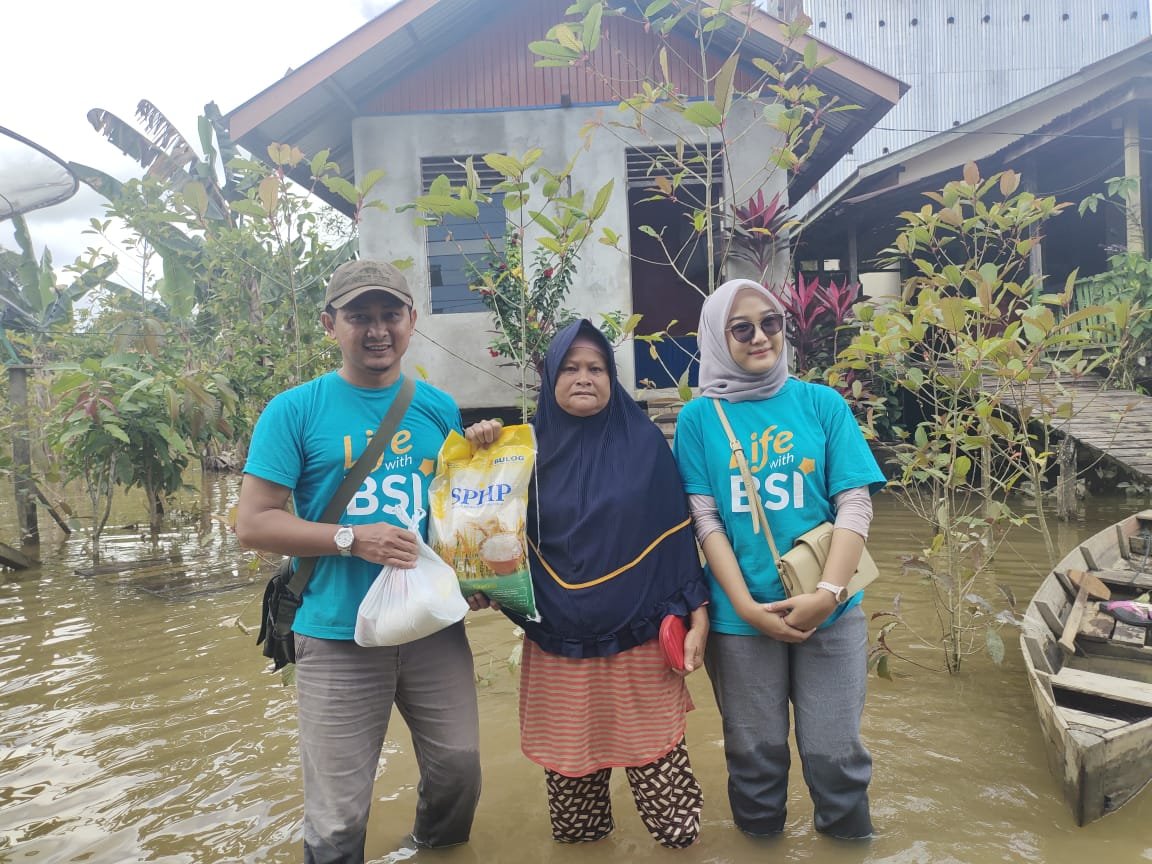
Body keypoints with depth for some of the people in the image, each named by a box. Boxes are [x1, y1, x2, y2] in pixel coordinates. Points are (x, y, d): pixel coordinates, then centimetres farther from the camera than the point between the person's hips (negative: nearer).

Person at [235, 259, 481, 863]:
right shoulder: (295, 411, -5)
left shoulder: (439, 408, 6)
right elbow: (252, 523, -8)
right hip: (339, 636, -3)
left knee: (459, 769, 18)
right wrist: (351, 539, -18)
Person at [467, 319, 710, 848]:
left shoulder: (644, 442, -3)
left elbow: (676, 536, -1)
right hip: (559, 638, 2)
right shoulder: (532, 446, 1)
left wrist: (696, 617, -3)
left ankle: (677, 837, 34)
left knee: (653, 749, 7)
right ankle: (581, 836, 38)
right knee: (569, 755, 13)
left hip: (637, 635, -1)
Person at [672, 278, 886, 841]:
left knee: (834, 749, 12)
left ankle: (849, 838, 39)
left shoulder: (822, 403, 0)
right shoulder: (699, 418, -2)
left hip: (830, 612, 1)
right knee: (756, 750, 15)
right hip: (739, 617, 0)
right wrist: (747, 606, -12)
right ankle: (760, 837, 41)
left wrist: (827, 593, -14)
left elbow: (855, 503, -4)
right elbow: (705, 519, -5)